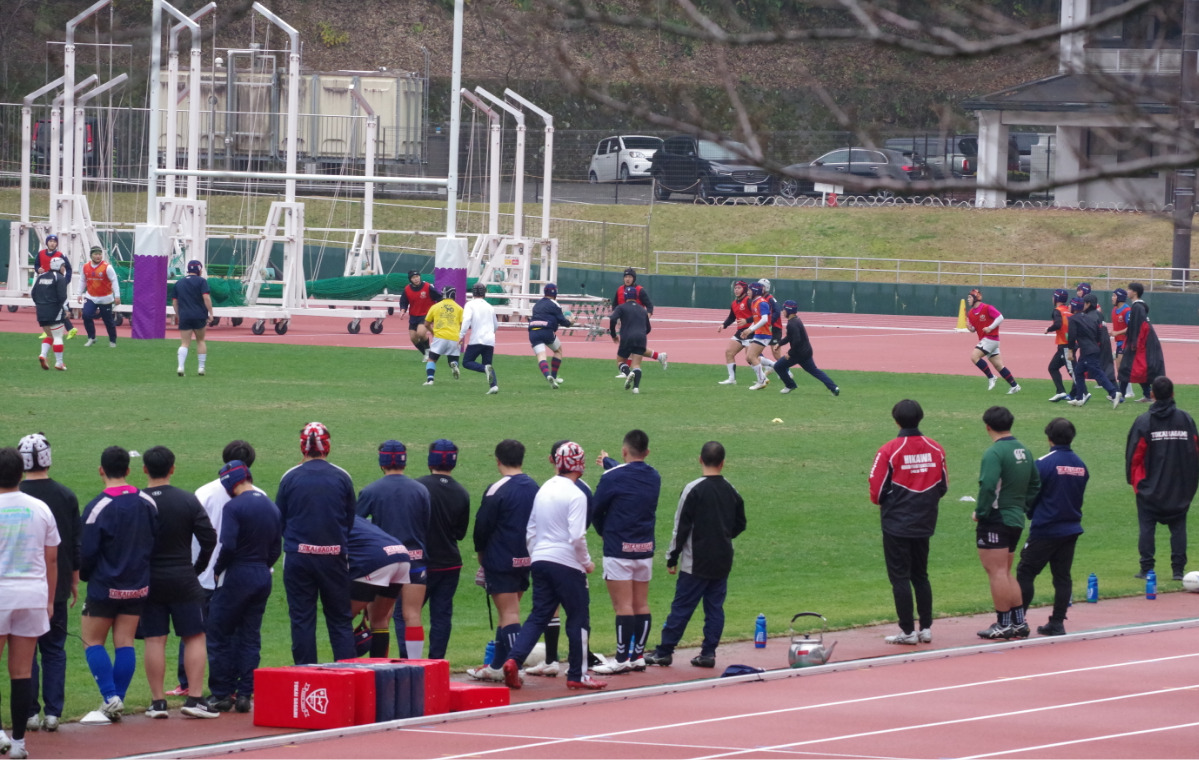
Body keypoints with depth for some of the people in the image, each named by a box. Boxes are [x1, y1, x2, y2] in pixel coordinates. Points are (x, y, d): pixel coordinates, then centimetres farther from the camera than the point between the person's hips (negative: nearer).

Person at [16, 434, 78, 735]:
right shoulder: (67, 496, 0)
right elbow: (77, 544, 6)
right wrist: (74, 581, 16)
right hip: (57, 586, 3)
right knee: (54, 649, 9)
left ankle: (29, 713, 2)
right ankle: (53, 712, 3)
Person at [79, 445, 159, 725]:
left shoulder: (97, 507, -16)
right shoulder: (147, 503, 0)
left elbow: (86, 551, -13)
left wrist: (83, 575, 6)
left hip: (105, 586, -5)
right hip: (138, 586, 5)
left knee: (93, 641, 6)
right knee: (125, 643, 8)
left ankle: (110, 697, -7)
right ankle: (116, 704, 7)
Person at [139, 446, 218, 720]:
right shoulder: (188, 501, -4)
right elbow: (209, 538, -5)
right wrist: (198, 567, 9)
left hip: (147, 581, 0)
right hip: (183, 580, 0)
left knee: (154, 641, 3)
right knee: (195, 637, 5)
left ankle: (157, 701, 3)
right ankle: (195, 698, -2)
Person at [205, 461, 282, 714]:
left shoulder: (233, 507, -14)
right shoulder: (271, 507, 8)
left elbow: (227, 546, -20)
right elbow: (276, 548, 10)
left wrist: (217, 570, -4)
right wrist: (262, 567, 16)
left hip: (236, 578, -7)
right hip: (262, 577, 7)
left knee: (219, 636, 3)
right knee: (250, 636, 11)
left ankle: (221, 693, 3)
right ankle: (245, 695, 8)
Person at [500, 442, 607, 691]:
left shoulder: (543, 490, 10)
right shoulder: (575, 495, -12)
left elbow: (530, 532, 16)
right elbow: (577, 536, -18)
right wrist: (587, 562, -4)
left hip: (540, 561, 6)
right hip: (567, 563, -6)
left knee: (538, 616, 9)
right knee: (578, 619, 6)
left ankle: (513, 660, -10)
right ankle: (577, 675, 10)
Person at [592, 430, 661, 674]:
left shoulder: (612, 477, -12)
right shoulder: (654, 477, 6)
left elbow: (596, 511, -2)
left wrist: (604, 532, 18)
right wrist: (608, 462, 46)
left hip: (619, 548, -6)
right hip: (646, 549, 6)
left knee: (623, 606, -7)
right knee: (642, 605, 9)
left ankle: (622, 659, -7)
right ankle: (638, 656, 13)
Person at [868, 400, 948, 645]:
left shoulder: (889, 451, -15)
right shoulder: (935, 449, -2)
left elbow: (877, 490, -12)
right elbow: (943, 486, 7)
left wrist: (883, 503, 10)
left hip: (897, 523, -5)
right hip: (924, 523, 5)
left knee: (900, 577, 2)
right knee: (920, 575, 16)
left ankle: (907, 631, 2)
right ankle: (926, 628, 15)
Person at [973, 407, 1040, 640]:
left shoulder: (994, 453, -16)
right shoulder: (1023, 451, 11)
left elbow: (988, 487, -25)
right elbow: (1035, 483, 18)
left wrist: (980, 513, -13)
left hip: (995, 520, -9)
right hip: (1016, 520, 9)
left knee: (996, 571, -4)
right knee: (1005, 573, 18)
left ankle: (1003, 624, -3)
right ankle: (1019, 622, 18)